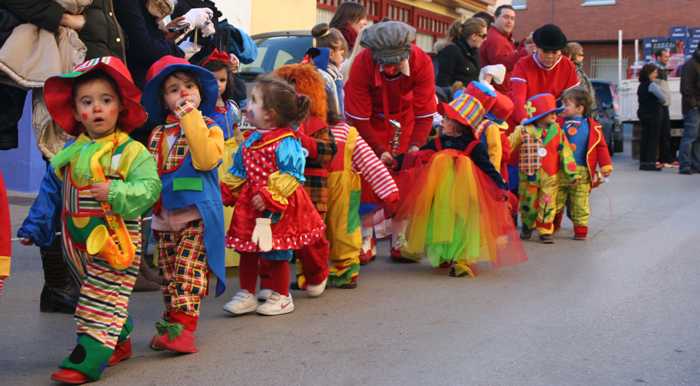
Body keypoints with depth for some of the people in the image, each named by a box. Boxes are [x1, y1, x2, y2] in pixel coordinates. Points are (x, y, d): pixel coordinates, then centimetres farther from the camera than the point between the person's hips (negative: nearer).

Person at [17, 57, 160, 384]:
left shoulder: (132, 152, -9)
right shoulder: (71, 152, 8)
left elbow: (148, 188, -16)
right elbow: (51, 191, 16)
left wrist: (115, 192, -29)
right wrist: (36, 227, 18)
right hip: (76, 242, 7)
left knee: (102, 299, -8)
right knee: (90, 292, 17)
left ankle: (87, 360, -9)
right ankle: (119, 339, 33)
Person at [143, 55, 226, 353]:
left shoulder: (209, 128, -3)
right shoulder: (158, 134, 14)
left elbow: (206, 159, -24)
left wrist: (191, 118, -22)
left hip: (197, 215, -6)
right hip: (165, 215, 6)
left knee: (188, 272, -11)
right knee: (168, 274, 11)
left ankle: (182, 327, -13)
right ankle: (171, 323, 20)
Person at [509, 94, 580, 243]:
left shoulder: (557, 131, 2)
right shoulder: (523, 131, -4)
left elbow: (565, 152, 5)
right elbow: (508, 147, 3)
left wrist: (572, 174, 5)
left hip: (550, 176, 1)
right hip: (528, 176, -1)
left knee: (547, 205, 0)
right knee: (528, 203, 9)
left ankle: (545, 231, 12)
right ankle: (527, 228, 30)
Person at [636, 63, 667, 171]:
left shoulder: (641, 86, 14)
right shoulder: (652, 85, -12)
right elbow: (663, 98, -10)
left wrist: (655, 103, 8)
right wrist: (659, 103, 12)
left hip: (642, 113, 8)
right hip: (653, 114, -8)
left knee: (645, 138, 9)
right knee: (654, 138, -5)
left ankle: (643, 162, 8)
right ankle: (650, 162, -8)